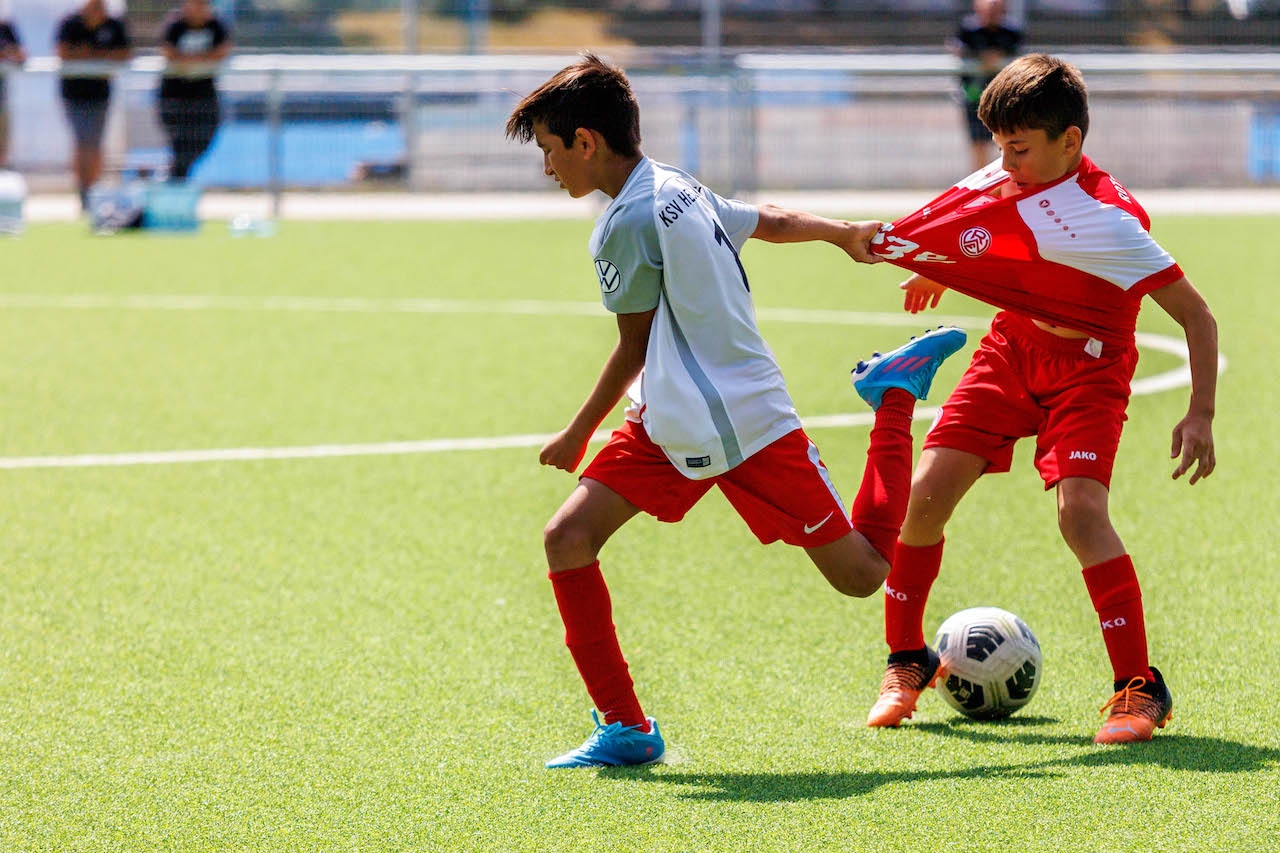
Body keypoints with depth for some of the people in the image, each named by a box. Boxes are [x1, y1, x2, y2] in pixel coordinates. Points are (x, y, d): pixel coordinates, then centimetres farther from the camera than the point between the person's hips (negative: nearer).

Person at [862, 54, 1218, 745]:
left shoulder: (1105, 220, -28)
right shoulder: (1009, 175, -7)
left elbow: (1195, 316, -25)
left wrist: (1200, 415, -31)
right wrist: (940, 269, 30)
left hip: (1085, 368, -6)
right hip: (1011, 348, 6)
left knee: (1080, 510, -27)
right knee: (925, 494, -5)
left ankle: (1139, 688, -15)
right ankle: (907, 663, 15)